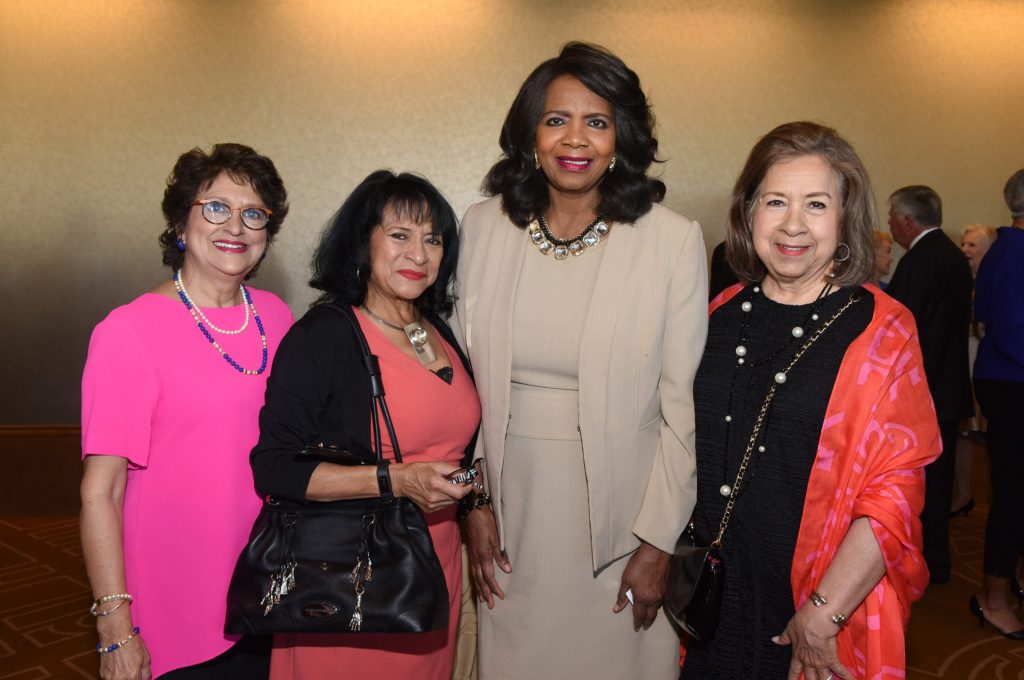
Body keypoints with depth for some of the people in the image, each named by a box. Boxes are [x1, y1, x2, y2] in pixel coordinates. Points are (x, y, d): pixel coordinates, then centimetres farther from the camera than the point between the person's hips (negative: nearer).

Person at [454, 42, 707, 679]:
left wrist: (658, 542, -8)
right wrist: (475, 501, 2)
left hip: (618, 502, -2)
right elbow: (465, 376, 4)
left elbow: (683, 405, -8)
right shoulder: (483, 227, -1)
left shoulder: (673, 239, -10)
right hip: (512, 501, 3)